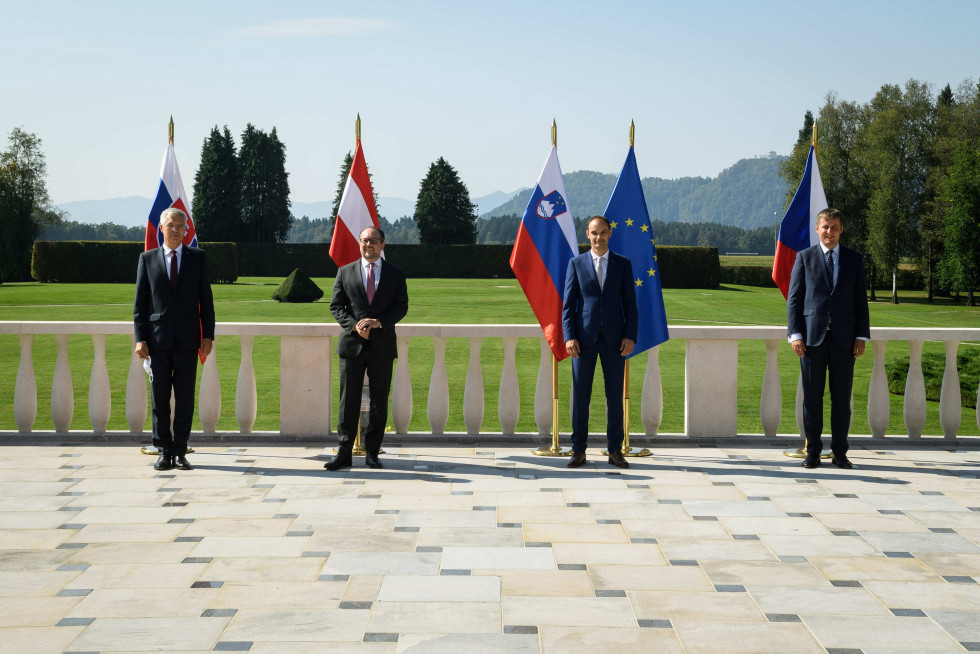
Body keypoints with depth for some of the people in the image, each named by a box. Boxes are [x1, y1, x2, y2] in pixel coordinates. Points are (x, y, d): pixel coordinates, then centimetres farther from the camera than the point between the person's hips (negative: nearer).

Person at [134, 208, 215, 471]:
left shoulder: (198, 257, 7)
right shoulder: (147, 259, 7)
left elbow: (206, 299, 7)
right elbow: (140, 302, 5)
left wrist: (208, 335, -1)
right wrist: (140, 338, -3)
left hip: (187, 340, 0)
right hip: (158, 340, 0)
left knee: (185, 399, 1)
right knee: (159, 400, 3)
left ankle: (180, 452, 8)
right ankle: (164, 451, 11)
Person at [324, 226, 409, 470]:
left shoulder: (395, 274, 8)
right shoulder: (345, 272, 8)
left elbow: (401, 306, 1)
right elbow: (336, 306, 4)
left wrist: (378, 322, -15)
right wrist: (354, 326, -13)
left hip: (382, 345, 1)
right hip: (352, 344, 0)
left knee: (379, 401, 5)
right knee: (348, 400, 0)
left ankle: (372, 452, 13)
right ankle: (344, 453, 4)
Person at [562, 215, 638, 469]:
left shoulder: (623, 264, 7)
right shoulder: (576, 264, 6)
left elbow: (630, 303, 5)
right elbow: (568, 304, 3)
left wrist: (630, 336, -5)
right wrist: (569, 336, -8)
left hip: (614, 339, 0)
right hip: (584, 338, 0)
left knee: (615, 396, 3)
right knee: (580, 396, 1)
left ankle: (615, 450, 12)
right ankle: (578, 451, 8)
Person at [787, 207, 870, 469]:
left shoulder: (854, 260, 10)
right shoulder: (805, 257, 6)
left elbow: (861, 300, 10)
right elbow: (794, 298, 3)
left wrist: (862, 336, 1)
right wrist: (795, 334, -6)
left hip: (844, 339, 1)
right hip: (813, 337, -1)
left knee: (842, 398, 4)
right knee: (812, 397, 2)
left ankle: (839, 452, 12)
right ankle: (813, 452, 10)